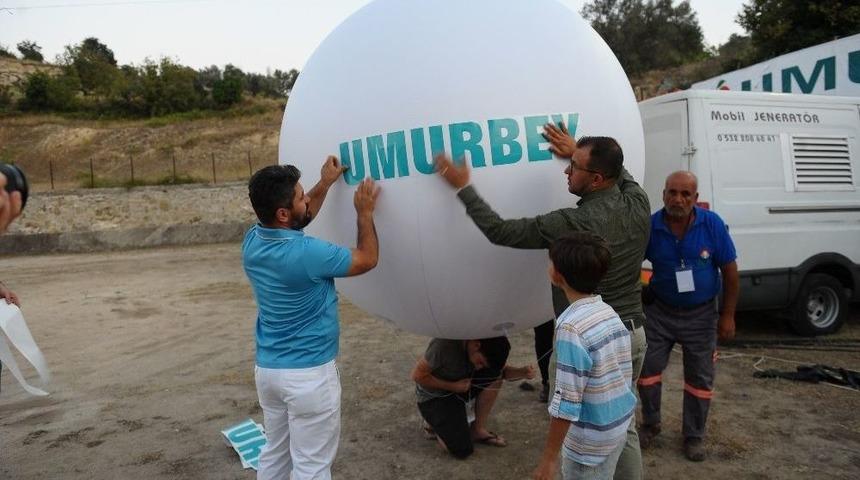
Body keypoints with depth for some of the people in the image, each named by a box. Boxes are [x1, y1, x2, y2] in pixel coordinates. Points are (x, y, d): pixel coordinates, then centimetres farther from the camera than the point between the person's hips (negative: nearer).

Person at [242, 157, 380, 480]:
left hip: (267, 368, 8)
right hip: (309, 373, -8)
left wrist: (325, 184, 19)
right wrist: (365, 213, 1)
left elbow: (299, 219, 18)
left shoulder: (253, 240, -3)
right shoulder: (305, 253, -25)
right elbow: (367, 259, -9)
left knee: (275, 453, 23)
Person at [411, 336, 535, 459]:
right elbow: (417, 375, -24)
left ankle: (478, 430, -3)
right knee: (463, 450, -19)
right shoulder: (444, 345, -32)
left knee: (495, 375, -19)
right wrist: (453, 386, -27)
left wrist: (522, 372, -26)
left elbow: (503, 370, -5)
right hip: (434, 397, -6)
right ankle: (434, 421, 10)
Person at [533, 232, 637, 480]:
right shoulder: (610, 313, 0)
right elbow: (624, 374, 9)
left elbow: (567, 402, -25)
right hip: (620, 426, 8)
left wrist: (549, 457, -16)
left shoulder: (571, 327, -25)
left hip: (591, 441, -7)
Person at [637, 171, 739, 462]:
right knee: (647, 369, 7)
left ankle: (694, 437, 30)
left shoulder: (712, 224, -15)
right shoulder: (650, 226, -15)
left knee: (700, 379, 11)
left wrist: (728, 315, -6)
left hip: (701, 315, 0)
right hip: (659, 311, 1)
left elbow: (730, 271, -7)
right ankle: (650, 424, 31)